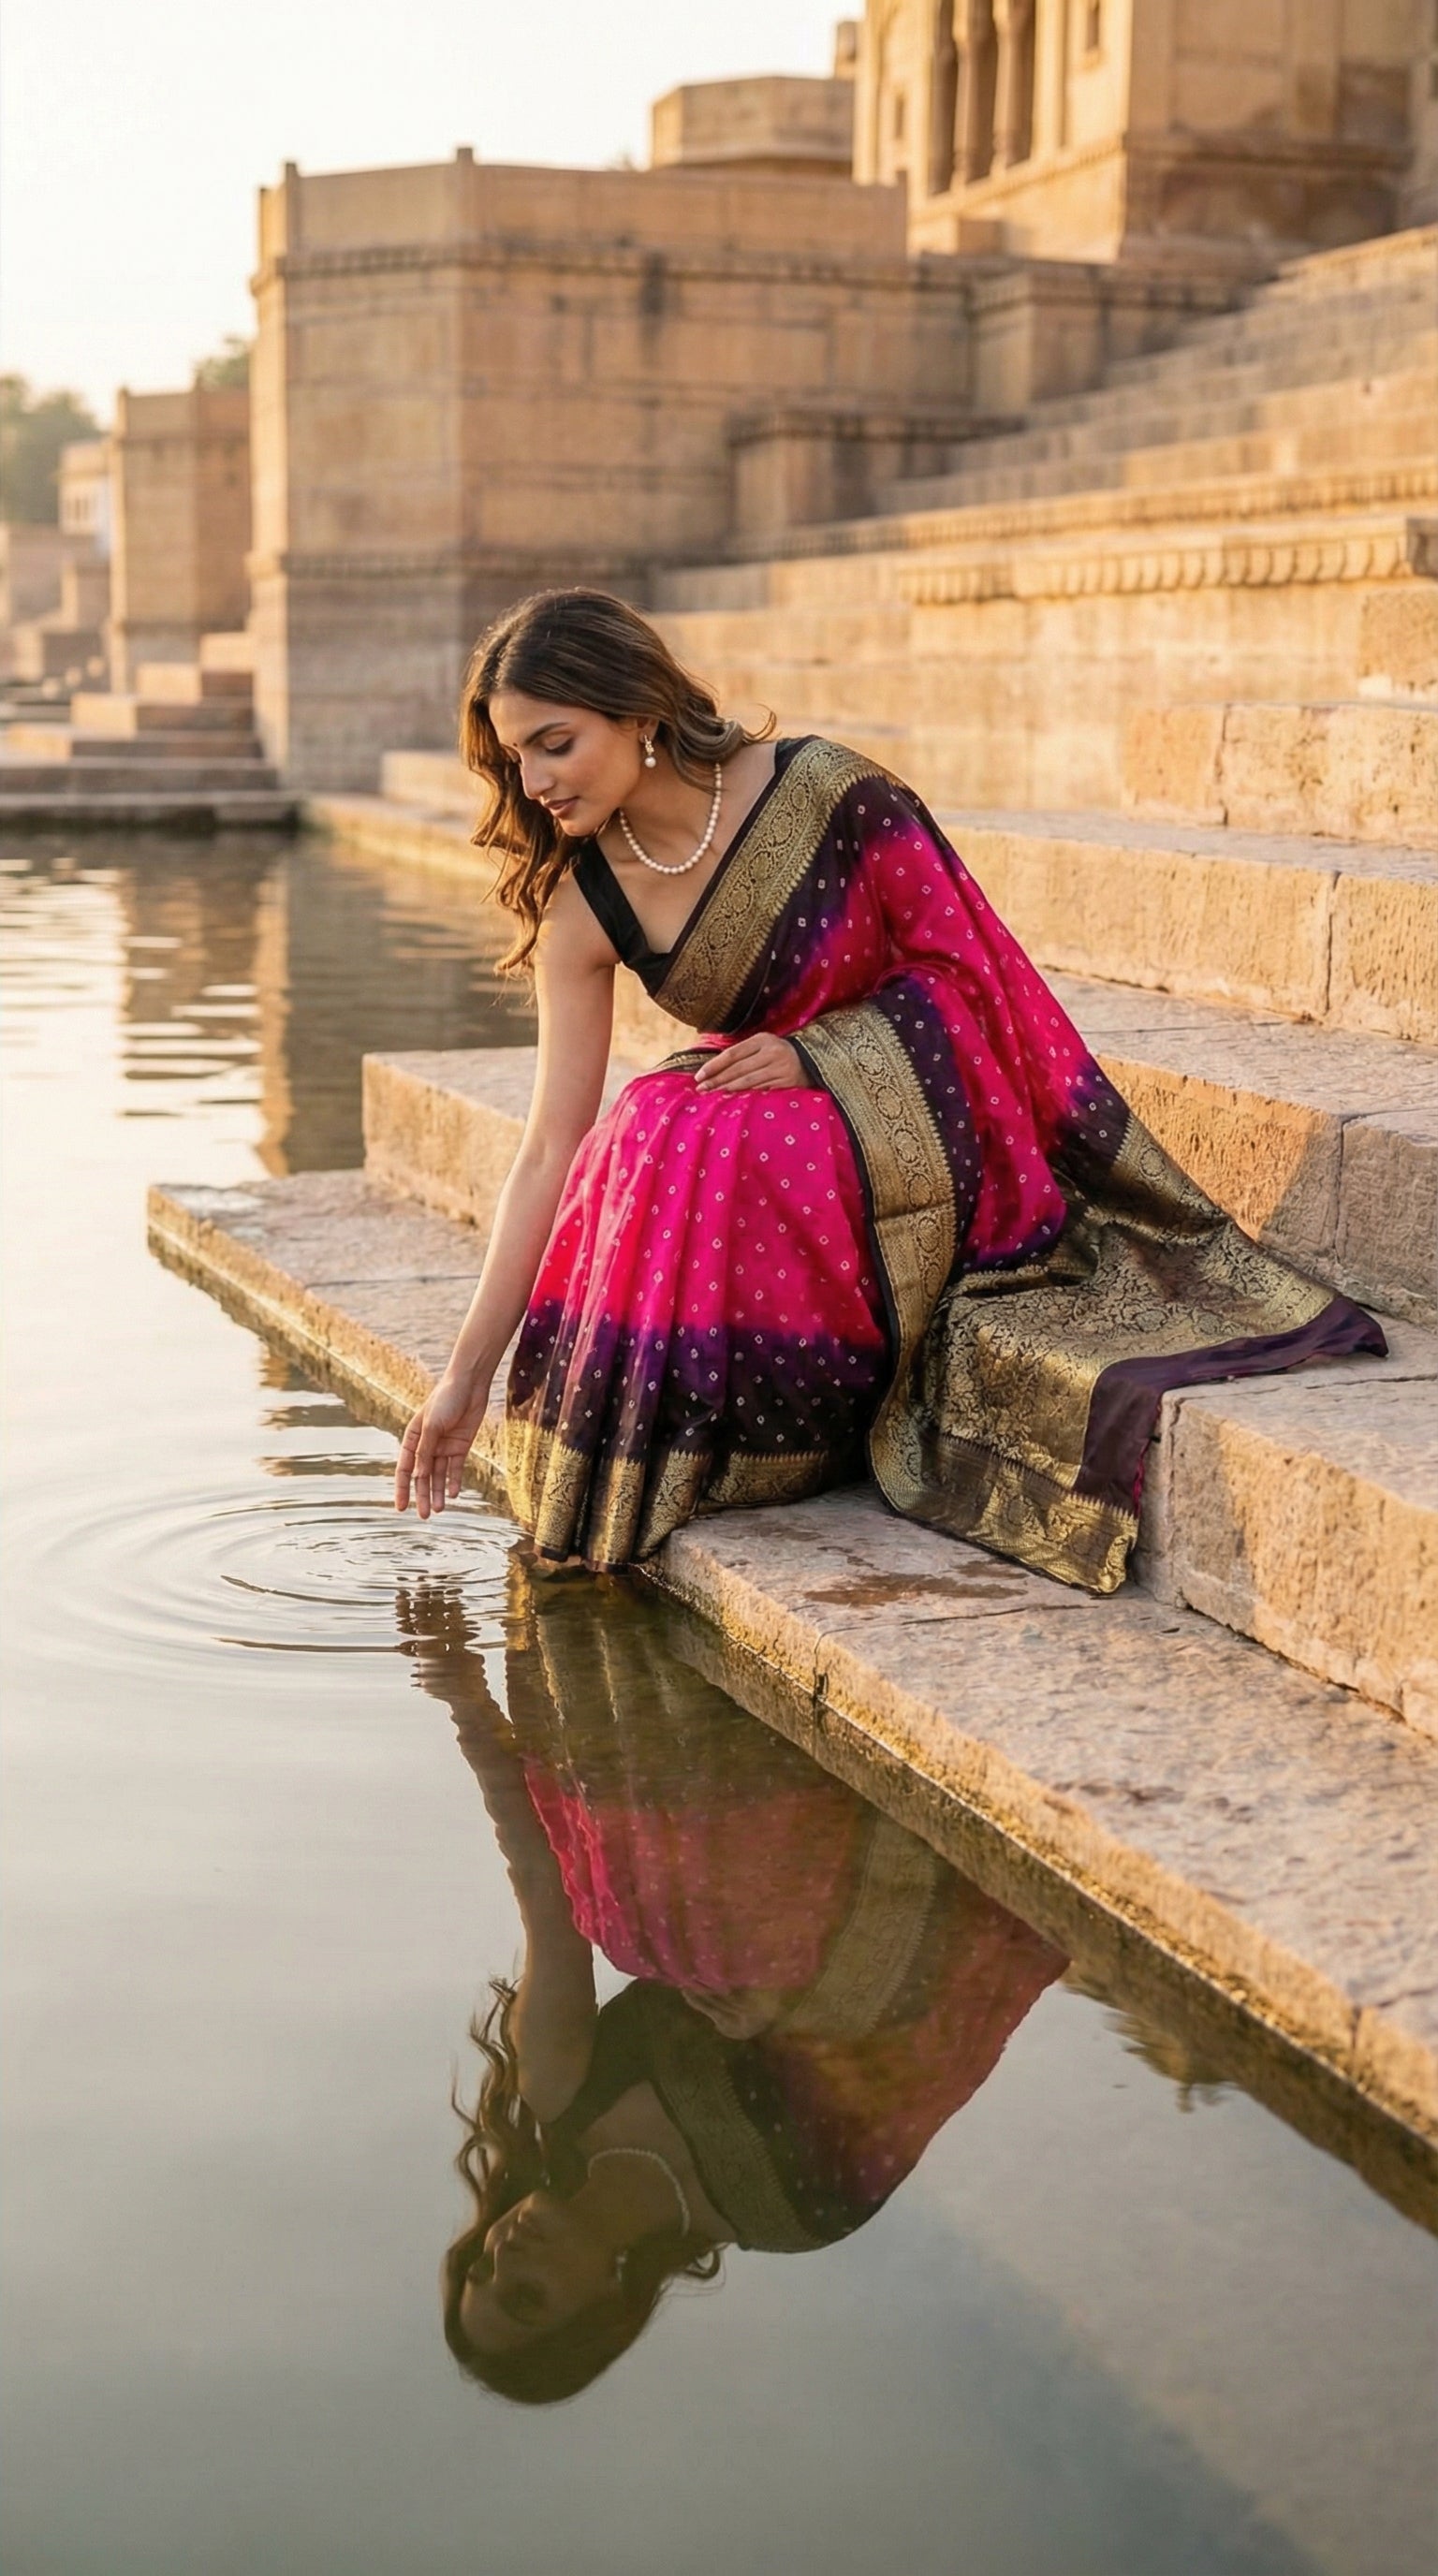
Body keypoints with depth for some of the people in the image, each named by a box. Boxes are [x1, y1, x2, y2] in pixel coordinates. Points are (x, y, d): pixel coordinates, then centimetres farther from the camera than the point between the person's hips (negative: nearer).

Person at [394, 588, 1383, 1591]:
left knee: (704, 1159, -31)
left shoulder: (824, 790, -19)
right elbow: (552, 1152, -9)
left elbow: (958, 965, -10)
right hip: (769, 1121, 4)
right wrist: (468, 1376, -10)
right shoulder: (582, 906, -9)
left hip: (913, 1125, -4)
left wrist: (813, 1053, -23)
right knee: (646, 1149, -28)